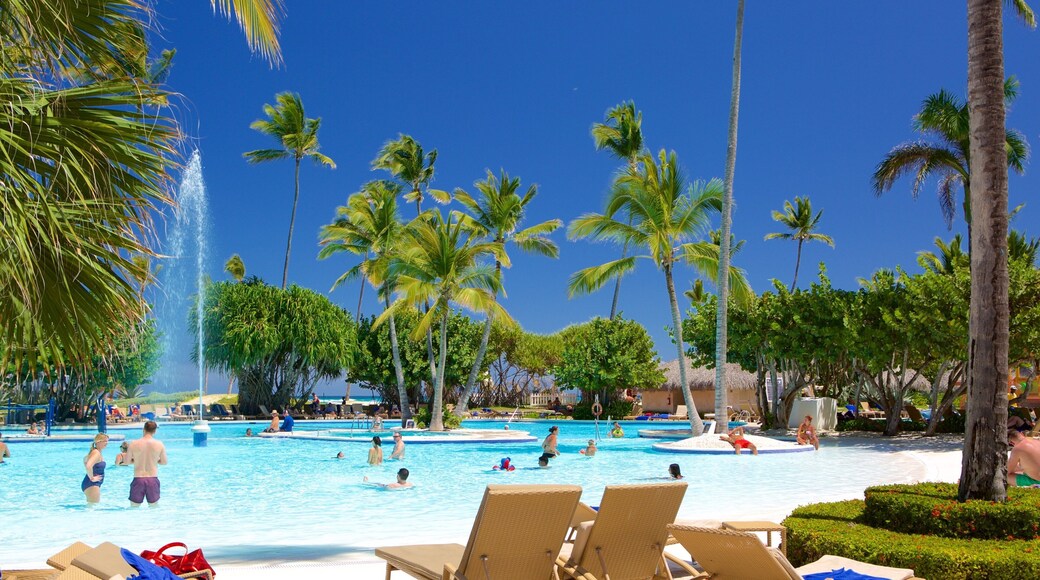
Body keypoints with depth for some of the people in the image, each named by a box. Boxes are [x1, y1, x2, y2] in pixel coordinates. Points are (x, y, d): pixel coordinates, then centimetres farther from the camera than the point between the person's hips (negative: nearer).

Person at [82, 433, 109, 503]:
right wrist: (92, 478, -22)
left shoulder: (96, 452, 13)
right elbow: (89, 466, -35)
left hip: (95, 484, 11)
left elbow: (85, 459, 33)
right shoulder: (96, 453, -18)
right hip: (92, 485, -11)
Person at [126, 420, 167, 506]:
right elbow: (164, 462, 5)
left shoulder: (134, 444, -5)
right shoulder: (159, 444, -4)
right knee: (154, 506, 16)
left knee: (134, 508, 13)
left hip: (138, 479, 0)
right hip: (153, 479, 0)